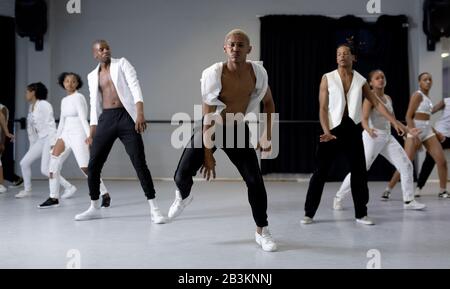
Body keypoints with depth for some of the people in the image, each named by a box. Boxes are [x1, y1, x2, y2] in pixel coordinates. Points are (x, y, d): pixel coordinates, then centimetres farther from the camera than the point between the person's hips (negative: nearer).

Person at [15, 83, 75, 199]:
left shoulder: (44, 105, -11)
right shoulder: (31, 107, 14)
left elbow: (50, 124, -16)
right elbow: (31, 129, 16)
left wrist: (53, 143, -21)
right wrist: (32, 146, 16)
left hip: (49, 138, -8)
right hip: (40, 140, 9)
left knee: (45, 169, -14)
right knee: (24, 163, 7)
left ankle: (68, 187, -5)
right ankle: (27, 190, 22)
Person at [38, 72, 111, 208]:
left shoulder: (78, 97, -7)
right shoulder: (64, 100, 15)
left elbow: (83, 118, -17)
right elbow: (62, 121, 19)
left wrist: (89, 136, -26)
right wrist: (57, 139, 19)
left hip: (78, 134, -8)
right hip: (66, 134, 8)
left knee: (85, 167, -13)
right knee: (53, 164, 1)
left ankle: (105, 195, 0)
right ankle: (53, 198, 11)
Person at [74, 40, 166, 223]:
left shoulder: (122, 64, 5)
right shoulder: (92, 76, 15)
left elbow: (135, 86, -8)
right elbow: (94, 105, 16)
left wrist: (140, 113, -22)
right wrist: (92, 132, 10)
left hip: (126, 117, -4)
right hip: (106, 119, 4)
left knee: (140, 163, -9)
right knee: (93, 165, 3)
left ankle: (154, 209, -3)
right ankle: (94, 208, 20)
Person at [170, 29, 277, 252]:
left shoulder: (258, 72, -15)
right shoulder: (213, 75, -24)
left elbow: (268, 102, 3)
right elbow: (208, 117, -21)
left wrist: (267, 136, -2)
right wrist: (208, 155, -20)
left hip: (237, 129, 2)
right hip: (211, 128, -2)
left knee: (255, 180, -6)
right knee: (182, 175, -6)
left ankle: (262, 232, 12)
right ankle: (183, 197, 33)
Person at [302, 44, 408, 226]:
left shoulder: (361, 81, 8)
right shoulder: (327, 78, 1)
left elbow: (377, 103, 10)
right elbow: (323, 108, -4)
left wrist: (394, 122, 1)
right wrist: (326, 131, -16)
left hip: (352, 130, 3)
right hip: (332, 130, -3)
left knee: (359, 172, 5)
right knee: (321, 172, -3)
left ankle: (361, 214, 17)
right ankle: (309, 213, 5)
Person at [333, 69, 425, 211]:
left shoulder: (388, 98, 11)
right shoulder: (370, 97, -11)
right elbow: (364, 120, -23)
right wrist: (369, 129, -43)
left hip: (387, 137, 7)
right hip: (372, 137, -7)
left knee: (406, 165, 0)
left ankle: (408, 200, 8)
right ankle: (338, 197, 8)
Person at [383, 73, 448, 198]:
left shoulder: (427, 98, 17)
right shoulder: (417, 95, -6)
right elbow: (408, 117, -14)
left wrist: (436, 133, 16)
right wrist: (414, 134, -24)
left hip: (428, 131, 8)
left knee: (442, 161, 0)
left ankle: (443, 191, 14)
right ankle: (388, 190, -4)